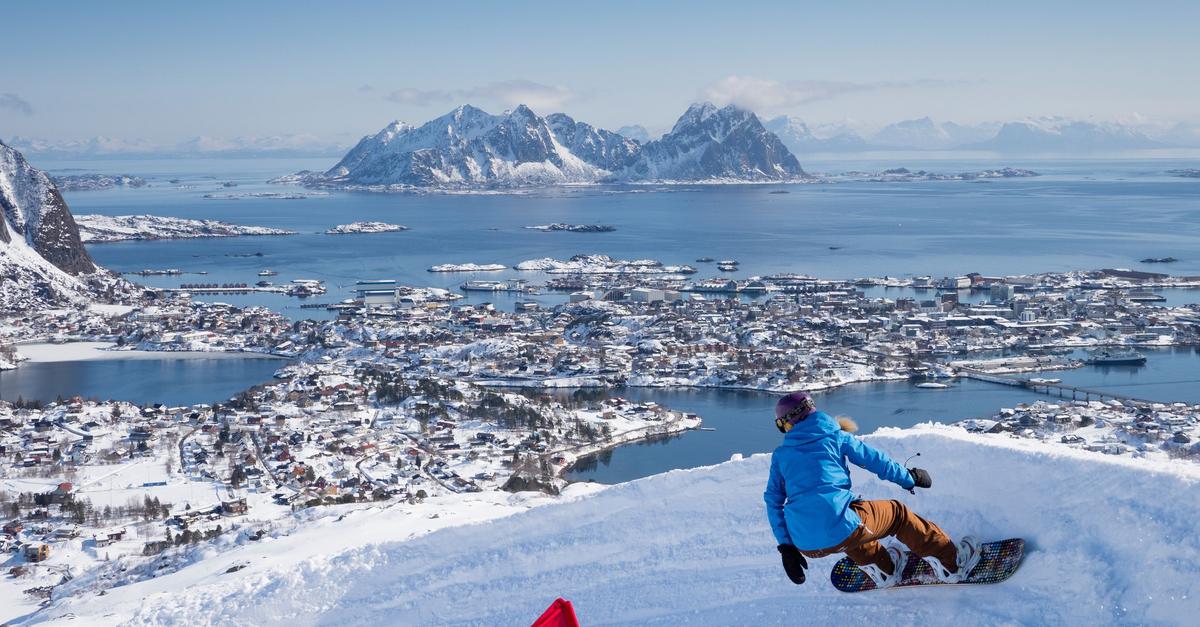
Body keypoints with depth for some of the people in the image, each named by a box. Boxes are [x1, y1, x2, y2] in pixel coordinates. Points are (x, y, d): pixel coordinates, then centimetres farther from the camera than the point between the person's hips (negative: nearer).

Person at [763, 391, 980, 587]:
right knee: (897, 513, 22)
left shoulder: (780, 455, 14)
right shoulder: (835, 436, 9)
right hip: (841, 532, -3)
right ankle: (952, 563, 29)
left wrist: (786, 547, 16)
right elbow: (876, 460, 15)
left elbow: (773, 502, 12)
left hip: (806, 545, 3)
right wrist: (909, 478, 32)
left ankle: (884, 569, 45)